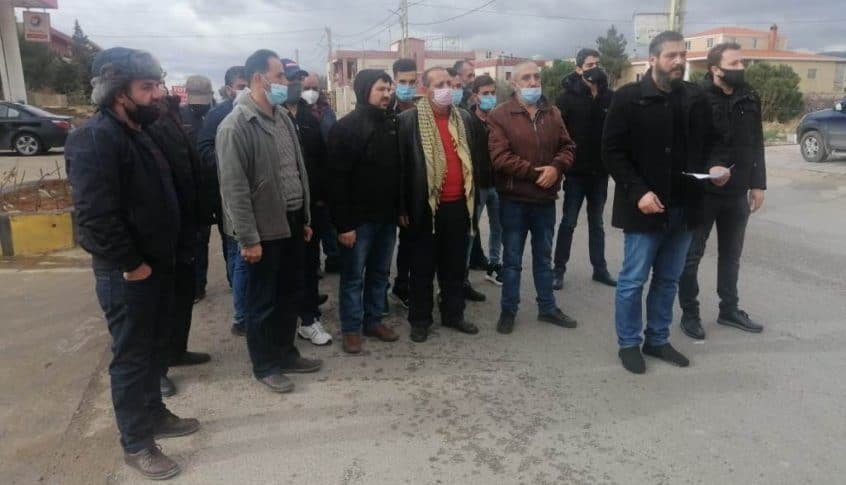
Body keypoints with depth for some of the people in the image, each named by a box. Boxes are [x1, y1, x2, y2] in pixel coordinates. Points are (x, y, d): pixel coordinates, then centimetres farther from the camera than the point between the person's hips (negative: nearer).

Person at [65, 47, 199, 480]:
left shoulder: (137, 132, 11)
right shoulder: (95, 139, -20)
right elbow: (95, 215, -27)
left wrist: (161, 257, 14)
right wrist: (130, 264, -20)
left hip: (156, 263, 9)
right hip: (126, 272, -9)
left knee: (155, 348, 20)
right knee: (131, 356, 4)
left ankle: (154, 414, 38)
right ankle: (135, 444, 20)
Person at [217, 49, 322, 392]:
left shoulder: (283, 118, 9)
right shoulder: (235, 126, -15)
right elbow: (234, 187, -17)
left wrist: (305, 218, 14)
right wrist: (248, 238, -18)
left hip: (292, 223, 8)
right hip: (264, 227, -7)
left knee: (291, 294, 17)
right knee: (263, 300, 7)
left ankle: (286, 353, 35)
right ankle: (265, 366, 23)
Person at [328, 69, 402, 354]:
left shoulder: (392, 124, 9)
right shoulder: (346, 127, -10)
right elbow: (337, 180, -15)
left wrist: (401, 209, 7)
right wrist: (344, 223, -18)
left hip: (387, 215, 6)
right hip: (359, 218, -6)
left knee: (380, 273, 14)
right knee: (353, 276, 5)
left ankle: (374, 321, 28)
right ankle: (351, 328, 17)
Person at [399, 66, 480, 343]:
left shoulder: (464, 117, 9)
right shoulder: (409, 120, -7)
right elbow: (402, 164, -6)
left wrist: (472, 195, 14)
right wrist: (404, 206, -8)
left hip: (458, 204, 5)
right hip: (425, 205, -4)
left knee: (455, 265, 13)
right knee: (423, 266, 7)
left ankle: (453, 314, 28)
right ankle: (420, 320, 20)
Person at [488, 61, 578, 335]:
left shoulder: (553, 114, 8)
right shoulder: (500, 115, -7)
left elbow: (567, 147, 8)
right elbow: (499, 156, -17)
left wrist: (556, 167, -13)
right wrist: (533, 172, -19)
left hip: (545, 199, 4)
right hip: (513, 200, -4)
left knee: (544, 257, 17)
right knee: (512, 259, 7)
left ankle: (547, 308, 30)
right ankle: (508, 310, 21)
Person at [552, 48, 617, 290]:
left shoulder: (609, 96, 2)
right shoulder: (568, 96, -6)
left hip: (599, 170, 3)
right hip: (576, 170, -3)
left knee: (596, 222, 14)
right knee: (568, 222, 4)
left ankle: (600, 268, 24)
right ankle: (559, 269, 14)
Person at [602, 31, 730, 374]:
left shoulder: (696, 98, 7)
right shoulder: (629, 98, -7)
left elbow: (710, 141, 17)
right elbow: (612, 151, -10)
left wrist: (714, 165, -6)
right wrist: (638, 192, -19)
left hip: (684, 206, 5)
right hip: (646, 206, -5)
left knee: (668, 280, 14)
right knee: (633, 280, 3)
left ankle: (658, 340, 29)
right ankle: (629, 344, 19)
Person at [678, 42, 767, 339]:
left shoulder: (750, 98, 6)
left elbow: (756, 144, 12)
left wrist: (757, 183, 9)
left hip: (737, 192, 6)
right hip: (702, 191, -6)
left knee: (731, 254, 16)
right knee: (692, 255, 5)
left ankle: (729, 310, 30)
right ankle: (689, 313, 17)